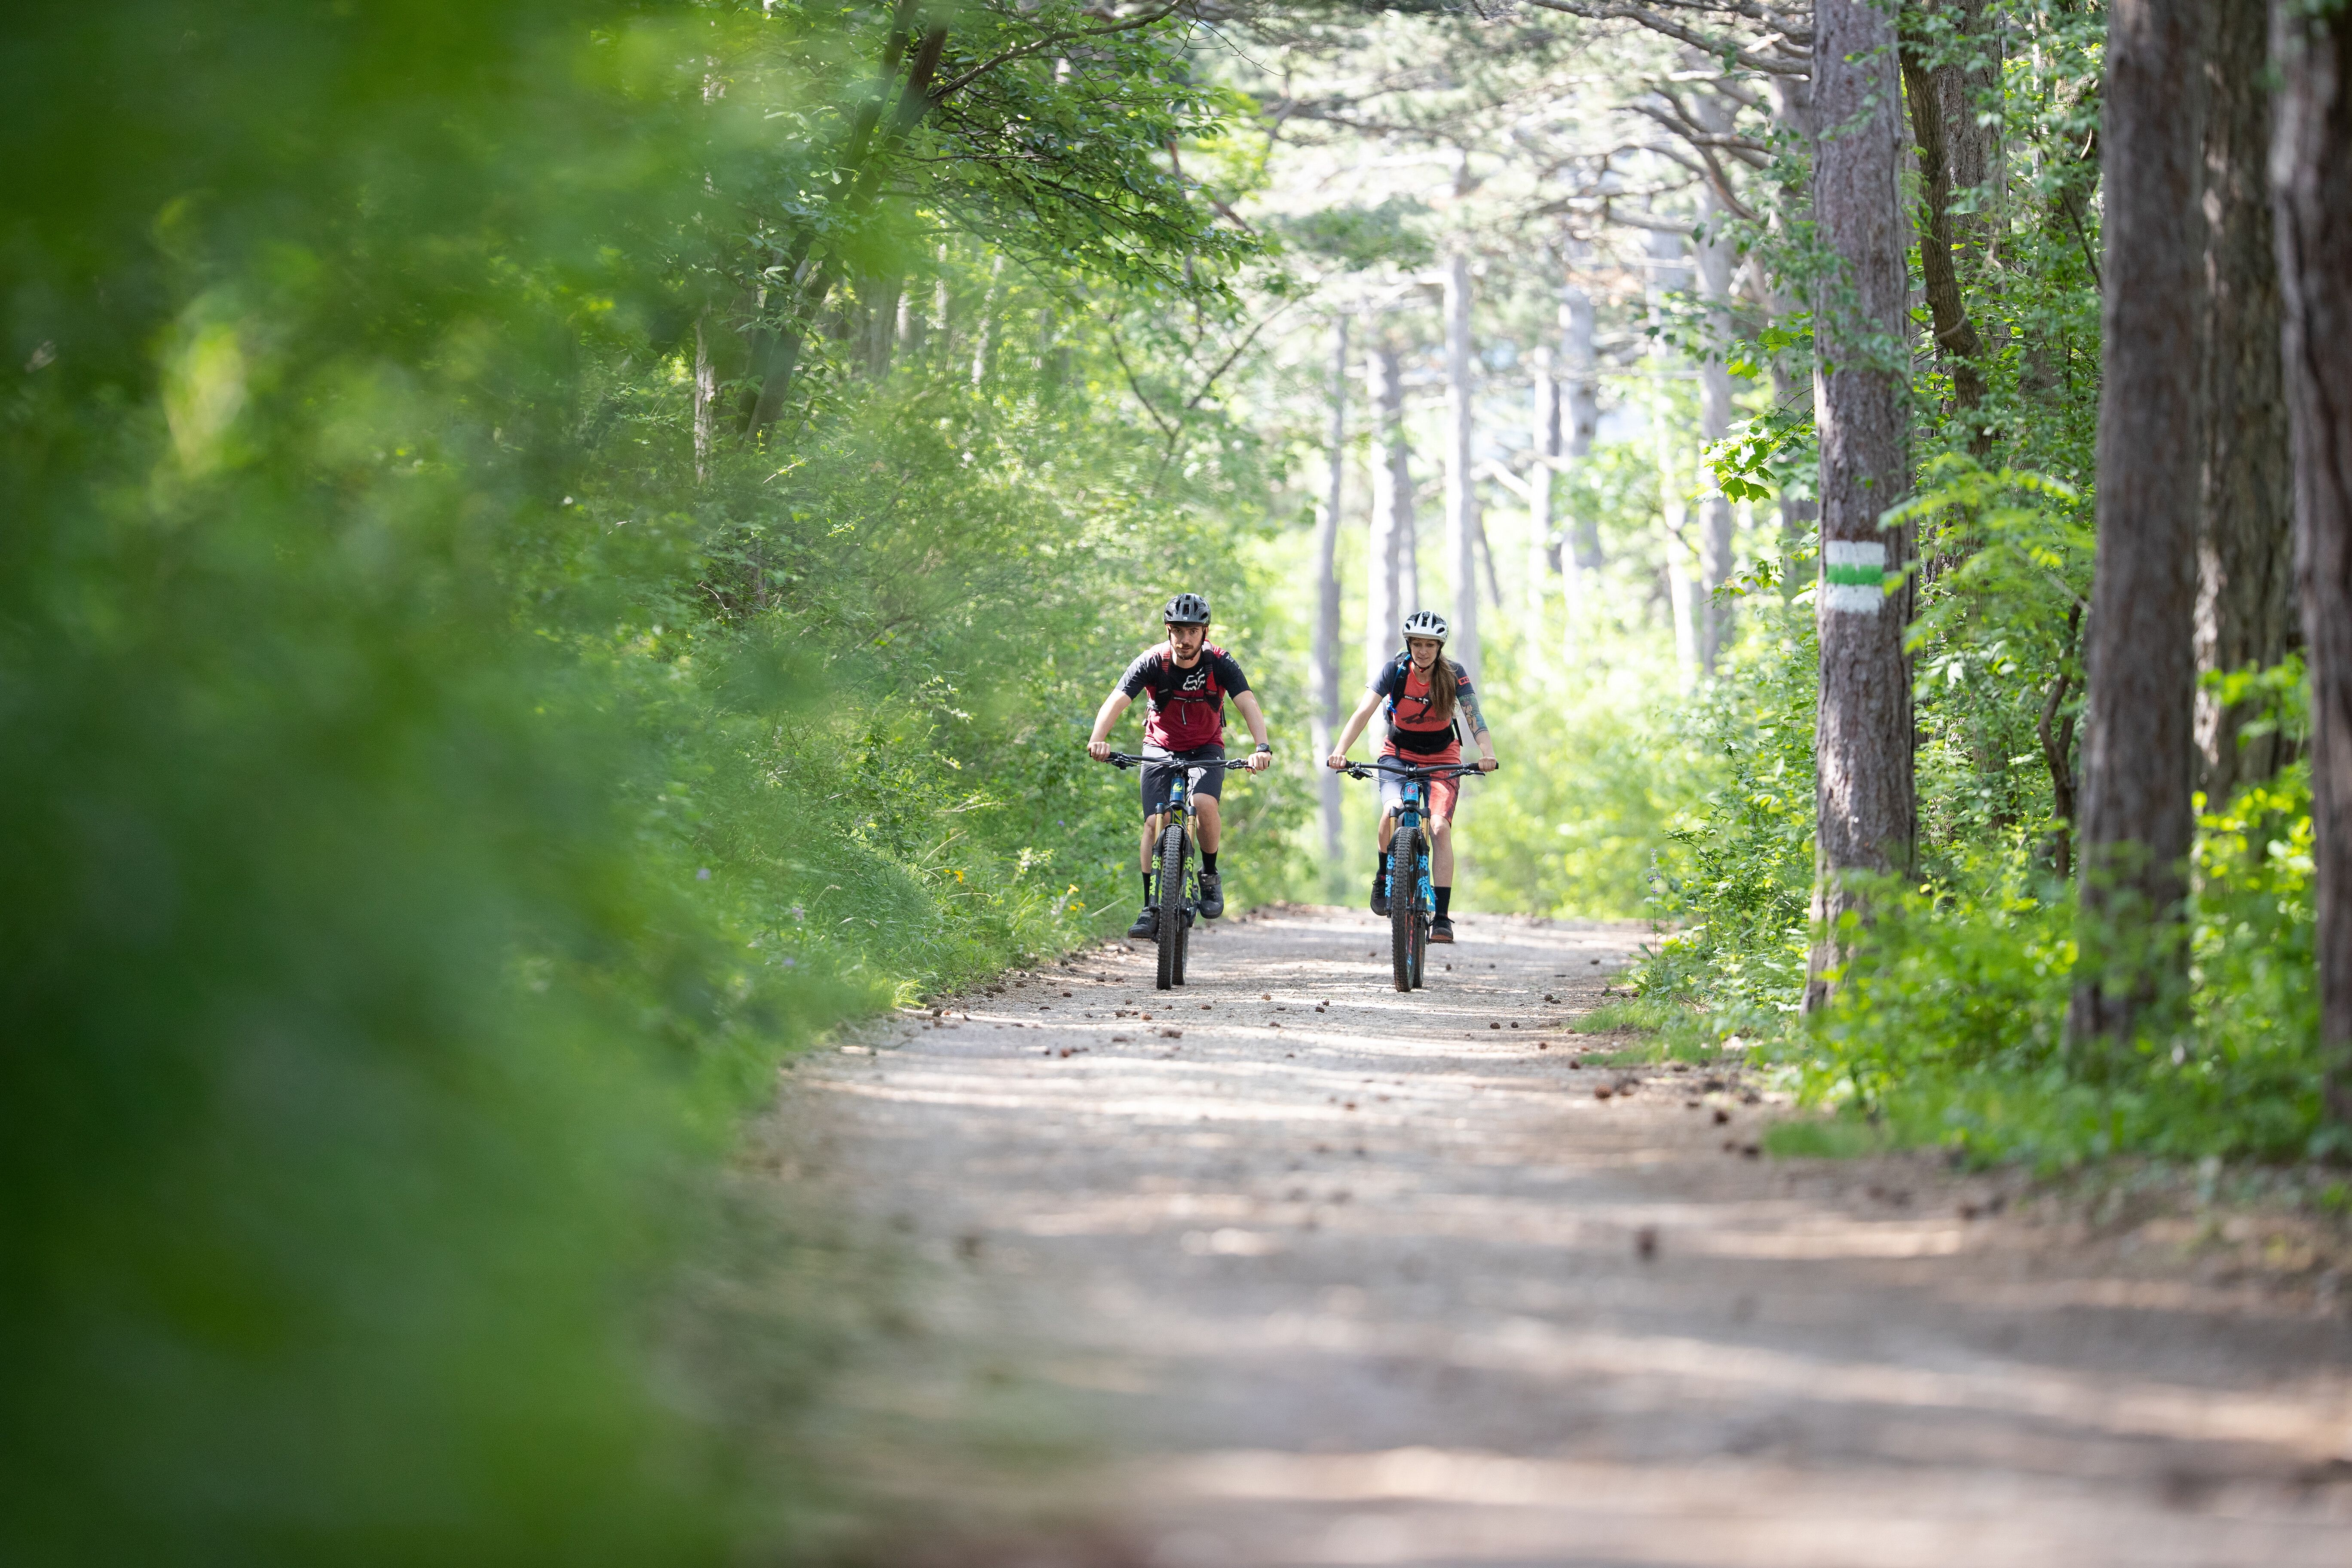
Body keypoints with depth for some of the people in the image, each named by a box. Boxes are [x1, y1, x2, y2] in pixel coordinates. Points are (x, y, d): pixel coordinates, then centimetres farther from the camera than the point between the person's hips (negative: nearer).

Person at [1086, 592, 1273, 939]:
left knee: (1204, 804, -28)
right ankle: (1152, 907, -8)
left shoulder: (1220, 663, -20)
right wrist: (1097, 739, -50)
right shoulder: (1152, 662, -21)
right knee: (1155, 822, -15)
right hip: (1161, 748, 1)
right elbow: (1116, 701, -31)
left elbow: (1248, 704, -31)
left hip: (1206, 749, 0)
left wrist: (1262, 747, -49)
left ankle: (1210, 875, -3)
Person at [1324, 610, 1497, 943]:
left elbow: (1474, 718, -27)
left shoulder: (1454, 675, -16)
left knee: (1440, 828, -19)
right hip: (1399, 754, 0)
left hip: (1442, 758, 0)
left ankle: (1442, 919, -18)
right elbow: (1363, 712, -26)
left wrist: (1487, 753, -47)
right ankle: (1384, 876, -1)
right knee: (1393, 811, -30)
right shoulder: (1394, 671, -16)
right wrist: (1340, 750, -42)